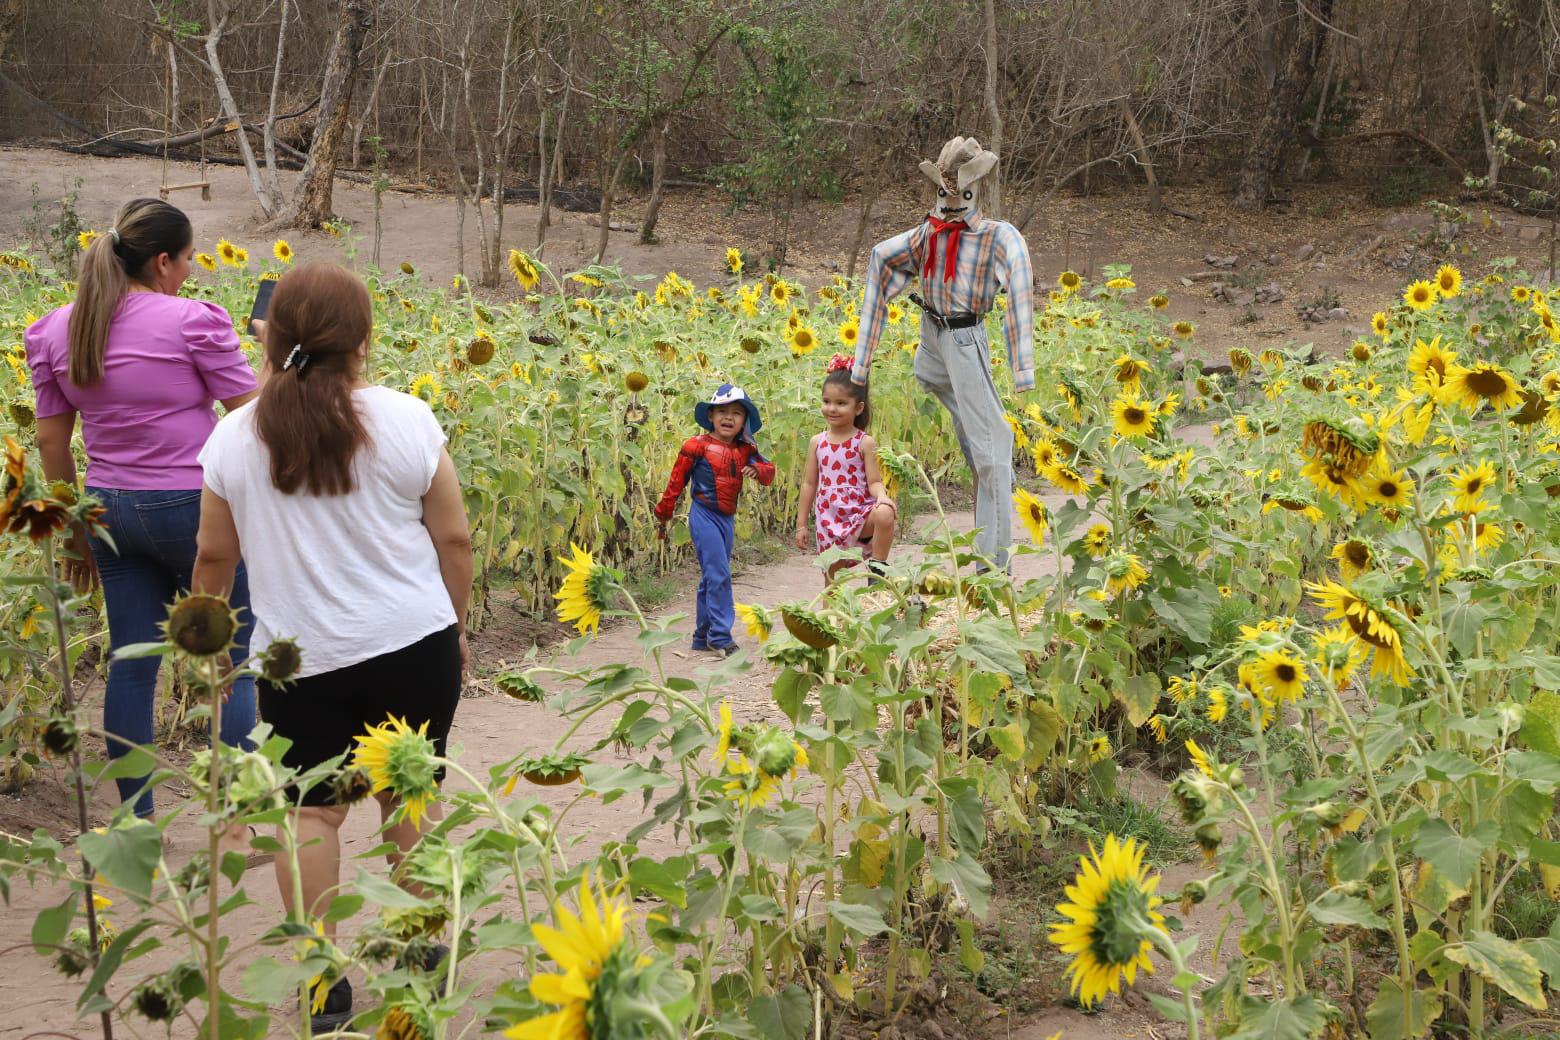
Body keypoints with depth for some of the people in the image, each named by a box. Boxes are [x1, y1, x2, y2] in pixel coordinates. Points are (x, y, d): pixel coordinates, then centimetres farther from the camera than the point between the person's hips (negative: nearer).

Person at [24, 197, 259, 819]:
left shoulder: (53, 332, 5)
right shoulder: (194, 321, -13)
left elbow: (51, 441, 10)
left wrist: (74, 531, 18)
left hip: (111, 509, 6)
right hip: (195, 508, -5)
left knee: (131, 665, 12)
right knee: (241, 661, 7)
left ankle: (135, 822, 17)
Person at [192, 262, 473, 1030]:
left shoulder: (235, 436, -5)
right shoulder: (407, 420, -9)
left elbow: (215, 554, 5)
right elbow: (453, 539, -2)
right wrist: (456, 623, 13)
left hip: (301, 658, 0)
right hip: (413, 643, 0)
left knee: (310, 809, 10)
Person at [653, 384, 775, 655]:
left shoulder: (745, 450, 6)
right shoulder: (697, 447, -9)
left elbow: (769, 471, 5)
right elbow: (676, 482, -3)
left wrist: (758, 470, -19)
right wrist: (662, 516, 2)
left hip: (727, 518, 7)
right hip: (704, 514, -6)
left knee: (711, 579, 13)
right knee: (719, 575, -14)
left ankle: (703, 637, 21)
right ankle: (720, 637, -12)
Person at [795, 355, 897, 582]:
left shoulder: (864, 443, -4)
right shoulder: (817, 442, 5)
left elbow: (874, 481, -6)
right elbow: (809, 483, 10)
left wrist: (882, 496, -30)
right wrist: (801, 523, 11)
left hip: (860, 514, -3)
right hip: (829, 520, 3)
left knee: (884, 514, -35)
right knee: (831, 577, 5)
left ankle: (877, 569, -18)